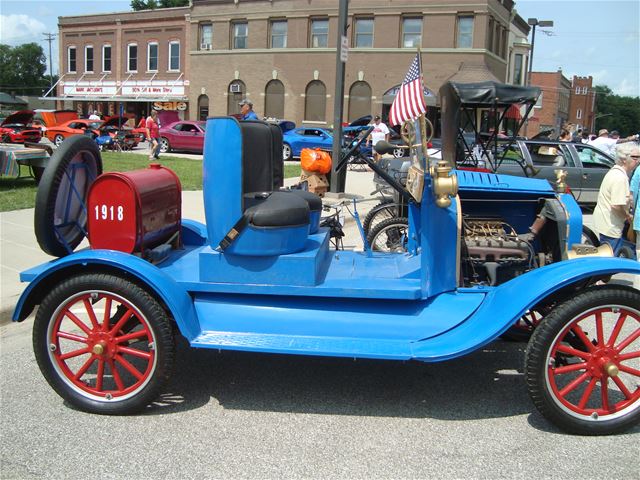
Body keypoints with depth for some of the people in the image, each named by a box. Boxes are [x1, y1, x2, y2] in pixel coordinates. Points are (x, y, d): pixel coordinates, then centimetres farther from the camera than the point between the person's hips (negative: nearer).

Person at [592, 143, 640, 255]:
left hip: (604, 223, 10)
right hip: (611, 227, -10)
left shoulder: (614, 172, 10)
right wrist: (628, 216, -11)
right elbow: (616, 206, -28)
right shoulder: (621, 178, -22)